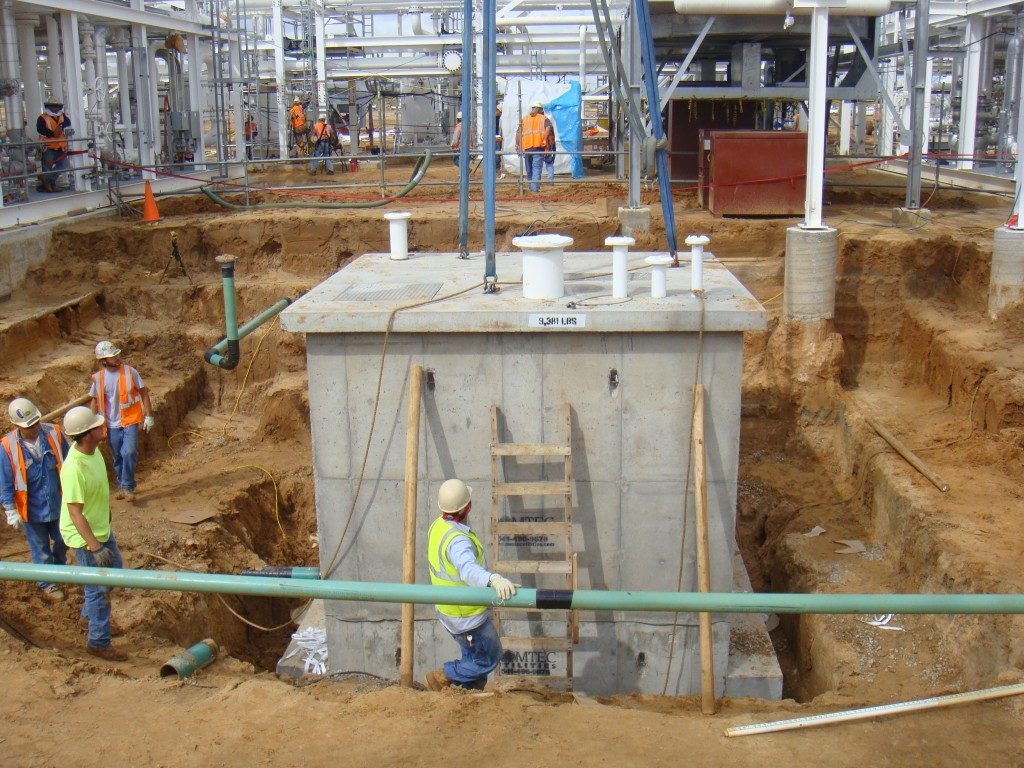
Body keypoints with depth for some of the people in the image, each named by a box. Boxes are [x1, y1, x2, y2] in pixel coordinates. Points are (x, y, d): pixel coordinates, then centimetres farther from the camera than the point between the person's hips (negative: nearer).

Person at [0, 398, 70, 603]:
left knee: (62, 540, 25)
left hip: (58, 503, 3)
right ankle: (47, 584, 40)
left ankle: (59, 568, 55)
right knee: (41, 549, 17)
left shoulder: (53, 433, -17)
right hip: (32, 510, -3)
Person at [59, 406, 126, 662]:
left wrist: (107, 511, 24)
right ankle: (98, 642, 21)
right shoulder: (74, 469, -33)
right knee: (99, 587, 4)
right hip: (84, 536, -9)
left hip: (102, 528, 9)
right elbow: (75, 512, -30)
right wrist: (95, 547, -29)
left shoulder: (93, 450, -6)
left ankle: (90, 614, 47)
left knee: (114, 571, 25)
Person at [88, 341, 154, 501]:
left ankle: (127, 487, -4)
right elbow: (95, 400, 9)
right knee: (118, 457, 12)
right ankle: (122, 486, 29)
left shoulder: (130, 372, -9)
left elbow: (144, 393, -2)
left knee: (129, 453, -16)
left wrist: (149, 416, -5)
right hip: (112, 424, 2)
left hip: (130, 421, -2)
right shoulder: (98, 378, -3)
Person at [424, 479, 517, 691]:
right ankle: (442, 677, 16)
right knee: (489, 659, 12)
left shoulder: (438, 526, -5)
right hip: (468, 617, -9)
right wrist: (494, 579, -73)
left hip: (447, 608, 9)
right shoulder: (458, 541, -34)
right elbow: (469, 569, -55)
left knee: (473, 657, 25)